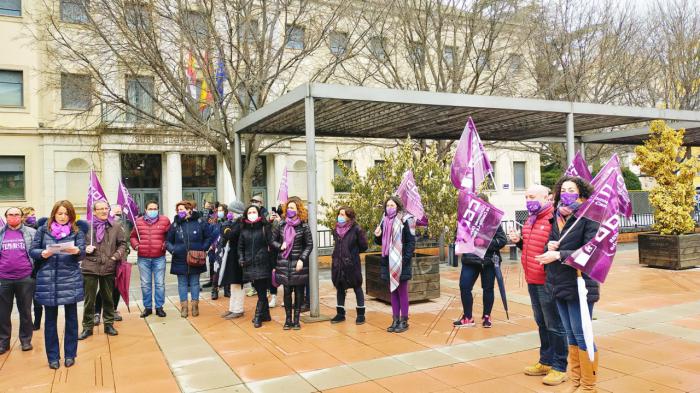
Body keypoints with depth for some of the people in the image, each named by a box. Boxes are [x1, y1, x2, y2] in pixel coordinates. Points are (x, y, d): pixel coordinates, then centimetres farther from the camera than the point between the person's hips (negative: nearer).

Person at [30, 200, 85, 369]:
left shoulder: (77, 232, 4)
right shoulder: (43, 230, 6)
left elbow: (82, 254, -5)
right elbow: (32, 251, 5)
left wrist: (76, 251, -28)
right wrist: (42, 253, -16)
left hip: (70, 279, 0)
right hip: (47, 280, 1)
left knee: (71, 317, 6)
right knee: (50, 319, 8)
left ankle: (70, 354, 19)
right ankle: (53, 356, 19)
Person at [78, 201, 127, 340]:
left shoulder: (116, 226, 3)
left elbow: (122, 243, 8)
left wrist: (116, 256, -5)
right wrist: (85, 249, -11)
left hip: (109, 267, 1)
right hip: (90, 267, -1)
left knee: (108, 298, 13)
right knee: (89, 299, 7)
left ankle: (109, 324, 26)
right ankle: (87, 327, 19)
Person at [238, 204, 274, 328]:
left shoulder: (265, 227, 0)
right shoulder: (244, 229, 11)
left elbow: (271, 244, -2)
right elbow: (240, 247, 18)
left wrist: (272, 262, -8)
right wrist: (241, 258, 2)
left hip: (262, 263, -4)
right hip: (249, 265, 4)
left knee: (261, 291, -4)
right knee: (260, 291, 11)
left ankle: (258, 317, 3)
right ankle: (265, 315, 22)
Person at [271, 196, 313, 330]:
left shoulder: (304, 227, -3)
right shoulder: (281, 226, 6)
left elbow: (309, 245, -3)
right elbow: (273, 241, 15)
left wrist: (302, 260, -12)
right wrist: (280, 246, -6)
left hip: (298, 264, -2)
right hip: (284, 263, 2)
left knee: (298, 292, 3)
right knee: (287, 291, 5)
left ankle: (296, 319, 13)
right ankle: (288, 319, 15)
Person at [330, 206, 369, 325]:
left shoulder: (356, 229, -11)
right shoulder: (336, 230, 7)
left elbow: (364, 246, -5)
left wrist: (353, 253, 5)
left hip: (352, 264, -6)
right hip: (338, 263, 6)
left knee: (357, 288, 5)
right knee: (340, 288, 12)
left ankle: (361, 314, 14)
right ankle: (340, 313, 23)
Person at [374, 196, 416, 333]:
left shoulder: (405, 220, -8)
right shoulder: (385, 221, 11)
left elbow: (411, 241, -11)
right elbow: (382, 242, 19)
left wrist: (406, 259, -18)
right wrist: (378, 236, -3)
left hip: (401, 262, -6)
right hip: (388, 262, 6)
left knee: (402, 292, 2)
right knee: (393, 291, 11)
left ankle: (404, 321, 11)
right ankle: (395, 320, 19)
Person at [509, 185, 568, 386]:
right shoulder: (530, 220, 13)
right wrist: (519, 241, 8)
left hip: (548, 281, -9)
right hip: (532, 281, 9)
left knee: (555, 325, 3)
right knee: (542, 323, 19)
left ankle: (559, 367, 15)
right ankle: (546, 361, 32)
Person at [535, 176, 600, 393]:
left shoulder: (589, 219, -10)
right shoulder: (556, 219, 8)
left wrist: (558, 254, -22)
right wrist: (549, 247, -7)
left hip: (579, 285, -6)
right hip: (559, 285, 6)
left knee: (581, 335, 2)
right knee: (570, 334, 16)